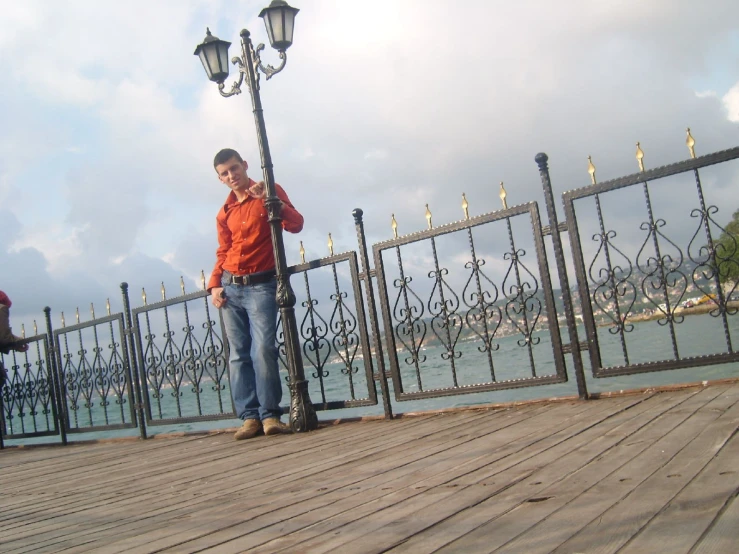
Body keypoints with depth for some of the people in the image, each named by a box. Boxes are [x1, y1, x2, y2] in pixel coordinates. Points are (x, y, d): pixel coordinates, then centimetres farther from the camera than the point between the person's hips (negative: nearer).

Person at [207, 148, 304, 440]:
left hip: (261, 285, -4)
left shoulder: (270, 191, 4)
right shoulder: (224, 213, 15)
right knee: (239, 354, 2)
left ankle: (269, 414, -9)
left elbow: (296, 224, -6)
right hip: (230, 287, 5)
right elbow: (223, 253, 18)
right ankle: (250, 416, 5)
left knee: (263, 349, -16)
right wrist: (215, 284, 4)